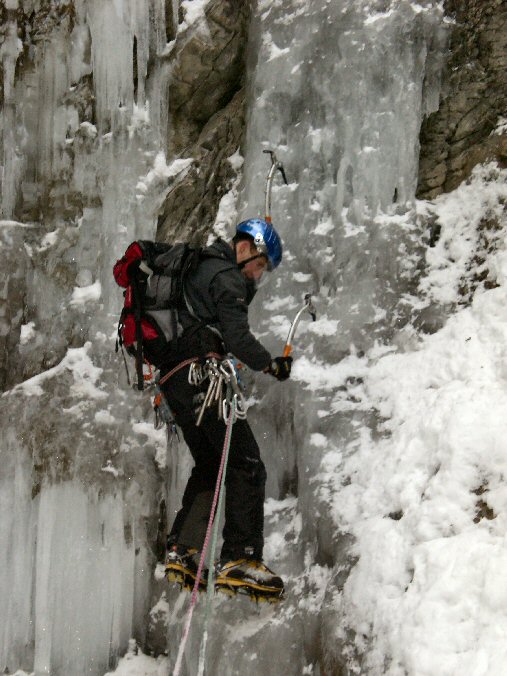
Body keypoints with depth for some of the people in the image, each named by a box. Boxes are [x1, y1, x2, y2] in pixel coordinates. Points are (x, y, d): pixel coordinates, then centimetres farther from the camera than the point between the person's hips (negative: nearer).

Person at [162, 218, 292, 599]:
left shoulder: (198, 268, 24)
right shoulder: (226, 277, -6)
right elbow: (237, 338, -14)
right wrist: (273, 366, -2)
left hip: (173, 380, 10)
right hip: (201, 374, -10)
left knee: (209, 465, 16)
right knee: (246, 464, -9)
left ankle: (181, 551, 9)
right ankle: (240, 558, -18)